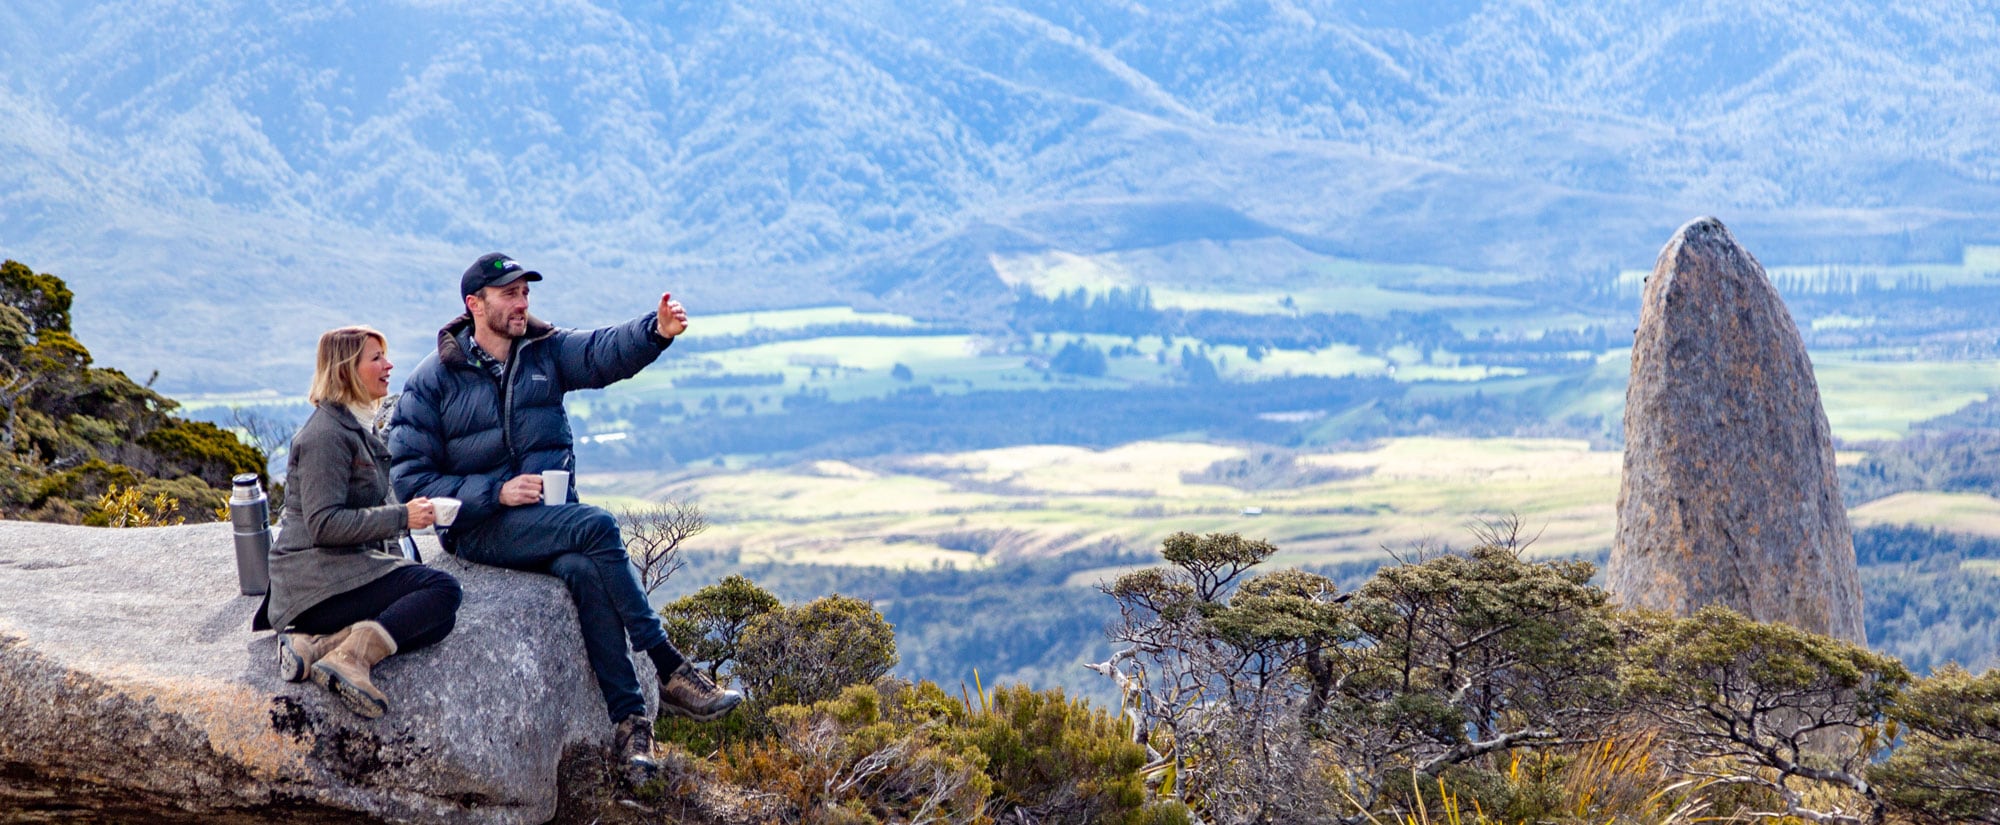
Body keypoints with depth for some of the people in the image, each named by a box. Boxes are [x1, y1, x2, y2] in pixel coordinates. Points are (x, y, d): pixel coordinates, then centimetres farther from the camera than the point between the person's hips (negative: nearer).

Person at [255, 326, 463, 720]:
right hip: (318, 580, -10)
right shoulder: (326, 435, -12)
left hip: (344, 573, 10)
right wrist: (402, 517, -19)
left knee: (439, 620, -6)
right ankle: (353, 655, -31)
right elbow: (324, 524, -20)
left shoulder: (356, 429, 20)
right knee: (442, 589, -19)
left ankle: (317, 643, -15)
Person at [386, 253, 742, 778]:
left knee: (583, 569, -32)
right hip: (483, 528, -3)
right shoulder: (434, 380, 1)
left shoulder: (545, 351, 10)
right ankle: (669, 672, -28)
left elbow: (605, 352, -13)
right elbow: (409, 478, -4)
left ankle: (628, 718, -32)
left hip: (554, 514, 3)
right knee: (597, 527, -30)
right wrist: (496, 493, -16)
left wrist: (656, 331, -35)